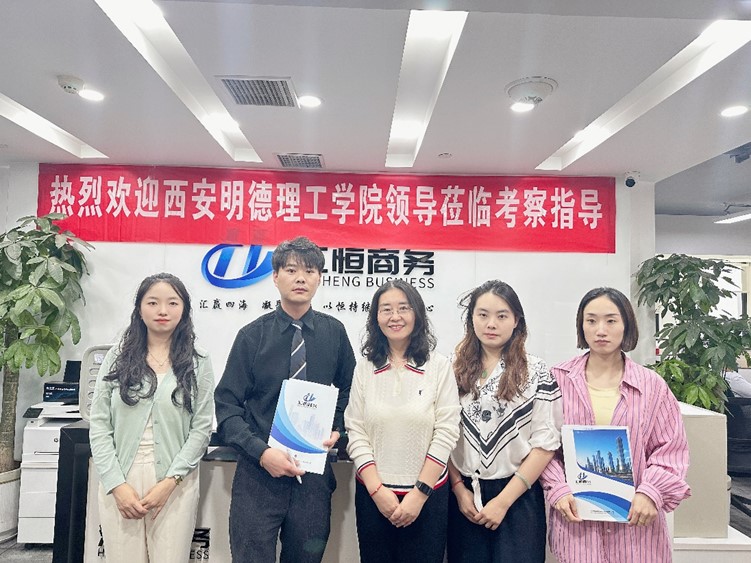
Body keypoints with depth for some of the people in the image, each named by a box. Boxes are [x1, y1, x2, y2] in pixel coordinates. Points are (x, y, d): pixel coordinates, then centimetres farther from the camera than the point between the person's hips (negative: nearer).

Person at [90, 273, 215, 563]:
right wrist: (117, 484, -7)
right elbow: (99, 425, 1)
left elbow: (202, 428, -2)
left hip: (175, 483, -1)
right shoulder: (117, 356, 4)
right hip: (120, 480, 1)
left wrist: (170, 481, -11)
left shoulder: (198, 362, 1)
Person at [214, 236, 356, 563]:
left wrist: (336, 430, -3)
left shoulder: (334, 333, 1)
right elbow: (227, 405, -5)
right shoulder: (252, 336, -4)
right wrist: (261, 452, -17)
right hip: (259, 471, -2)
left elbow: (347, 390, 13)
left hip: (314, 472, 2)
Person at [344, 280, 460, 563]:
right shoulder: (365, 367, 0)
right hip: (372, 494, 2)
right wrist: (378, 491, -8)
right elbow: (355, 432, -2)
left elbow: (446, 433, -7)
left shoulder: (439, 366, -5)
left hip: (427, 495, -1)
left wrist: (419, 494, -10)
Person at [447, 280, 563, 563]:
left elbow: (545, 443, -8)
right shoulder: (455, 369, 1)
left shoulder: (536, 372, -5)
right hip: (464, 496, 2)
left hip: (518, 497, -2)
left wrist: (503, 500, -10)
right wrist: (459, 489, -4)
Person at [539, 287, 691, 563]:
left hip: (635, 519, 1)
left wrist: (651, 493, -10)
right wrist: (558, 490, -10)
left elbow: (671, 448, 3)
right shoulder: (559, 379, -3)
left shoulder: (652, 385, 1)